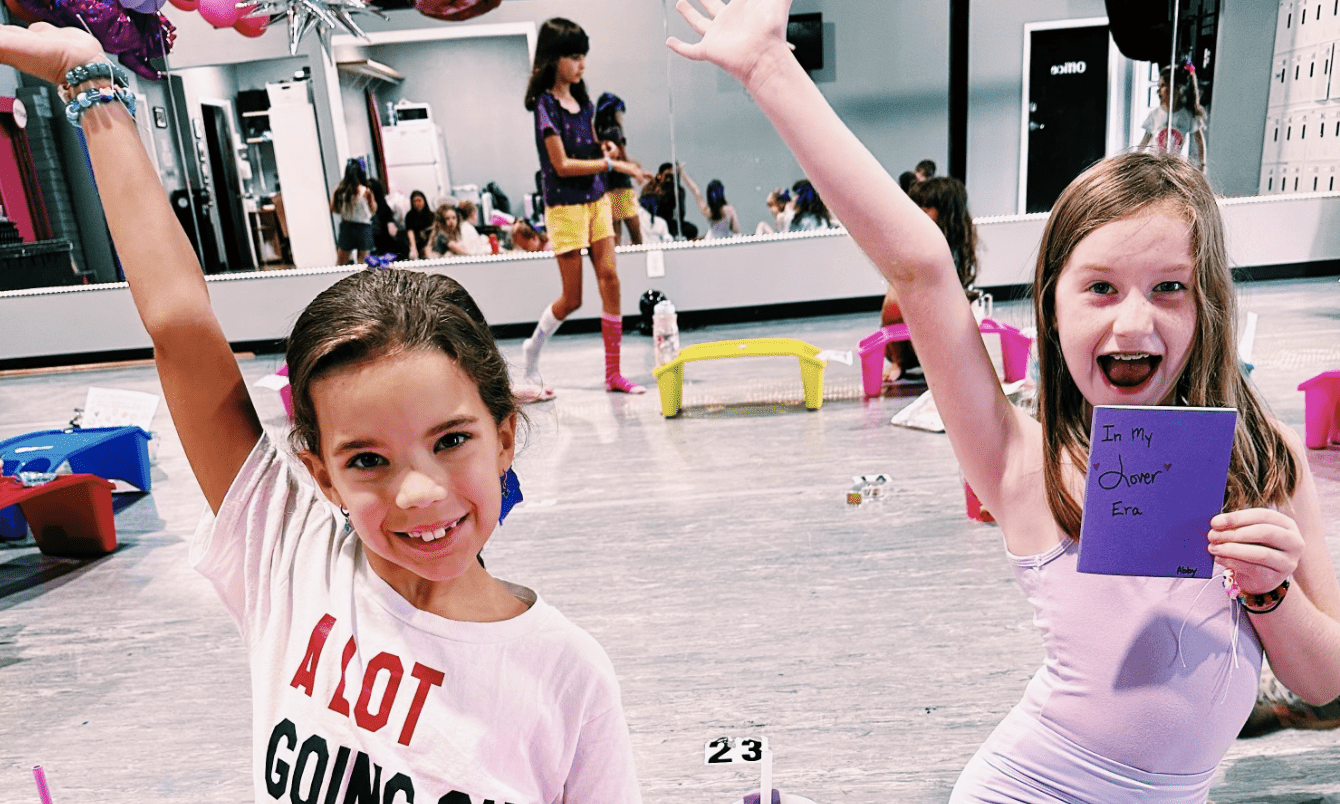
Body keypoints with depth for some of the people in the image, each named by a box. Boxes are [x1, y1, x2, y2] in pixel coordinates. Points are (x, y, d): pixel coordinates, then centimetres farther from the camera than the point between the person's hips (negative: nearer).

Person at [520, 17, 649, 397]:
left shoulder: (583, 100, 10)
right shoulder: (546, 103, -11)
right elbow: (562, 165, -17)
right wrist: (612, 164, -17)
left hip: (596, 199, 7)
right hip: (564, 206, -7)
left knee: (610, 278, 0)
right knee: (572, 298, -2)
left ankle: (613, 372, 7)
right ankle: (532, 350, 25)